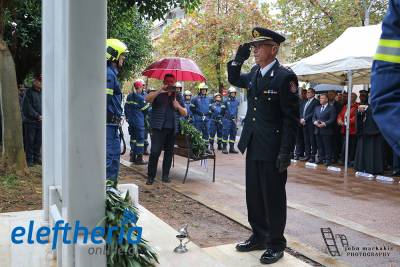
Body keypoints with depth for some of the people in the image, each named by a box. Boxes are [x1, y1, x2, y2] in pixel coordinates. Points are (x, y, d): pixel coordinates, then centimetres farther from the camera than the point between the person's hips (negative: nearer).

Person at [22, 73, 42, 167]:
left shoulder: (42, 92, 11)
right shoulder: (29, 92, -7)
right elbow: (28, 108, -12)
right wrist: (37, 116, -16)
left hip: (40, 122, 5)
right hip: (30, 121, -5)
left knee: (38, 141, 10)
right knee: (30, 141, 0)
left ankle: (36, 158, 20)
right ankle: (29, 160, 7)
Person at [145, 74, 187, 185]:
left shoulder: (178, 96, 16)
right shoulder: (158, 94, 4)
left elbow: (185, 113, 15)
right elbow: (147, 99, -17)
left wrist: (178, 106, -5)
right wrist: (160, 90, -21)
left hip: (172, 129, 4)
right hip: (159, 127, -4)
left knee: (169, 152, 9)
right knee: (155, 152, -11)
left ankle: (165, 175, 19)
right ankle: (150, 176, -1)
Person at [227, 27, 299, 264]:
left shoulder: (285, 76, -13)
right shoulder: (254, 74, 8)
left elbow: (291, 118, -15)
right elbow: (234, 80, 28)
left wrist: (286, 152, -18)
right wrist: (238, 59, 9)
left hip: (273, 149, -7)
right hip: (253, 147, 7)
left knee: (273, 198, 5)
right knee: (254, 196, 16)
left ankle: (276, 244, 21)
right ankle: (259, 236, 32)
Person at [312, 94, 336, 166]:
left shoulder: (331, 108, -1)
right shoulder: (317, 108, 18)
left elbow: (332, 119, -9)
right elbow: (314, 117, 15)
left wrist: (324, 124, -20)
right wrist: (315, 122, -6)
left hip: (326, 130, -6)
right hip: (318, 130, 6)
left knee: (327, 146, -2)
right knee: (320, 146, 10)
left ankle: (328, 160, 3)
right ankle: (320, 159, 18)